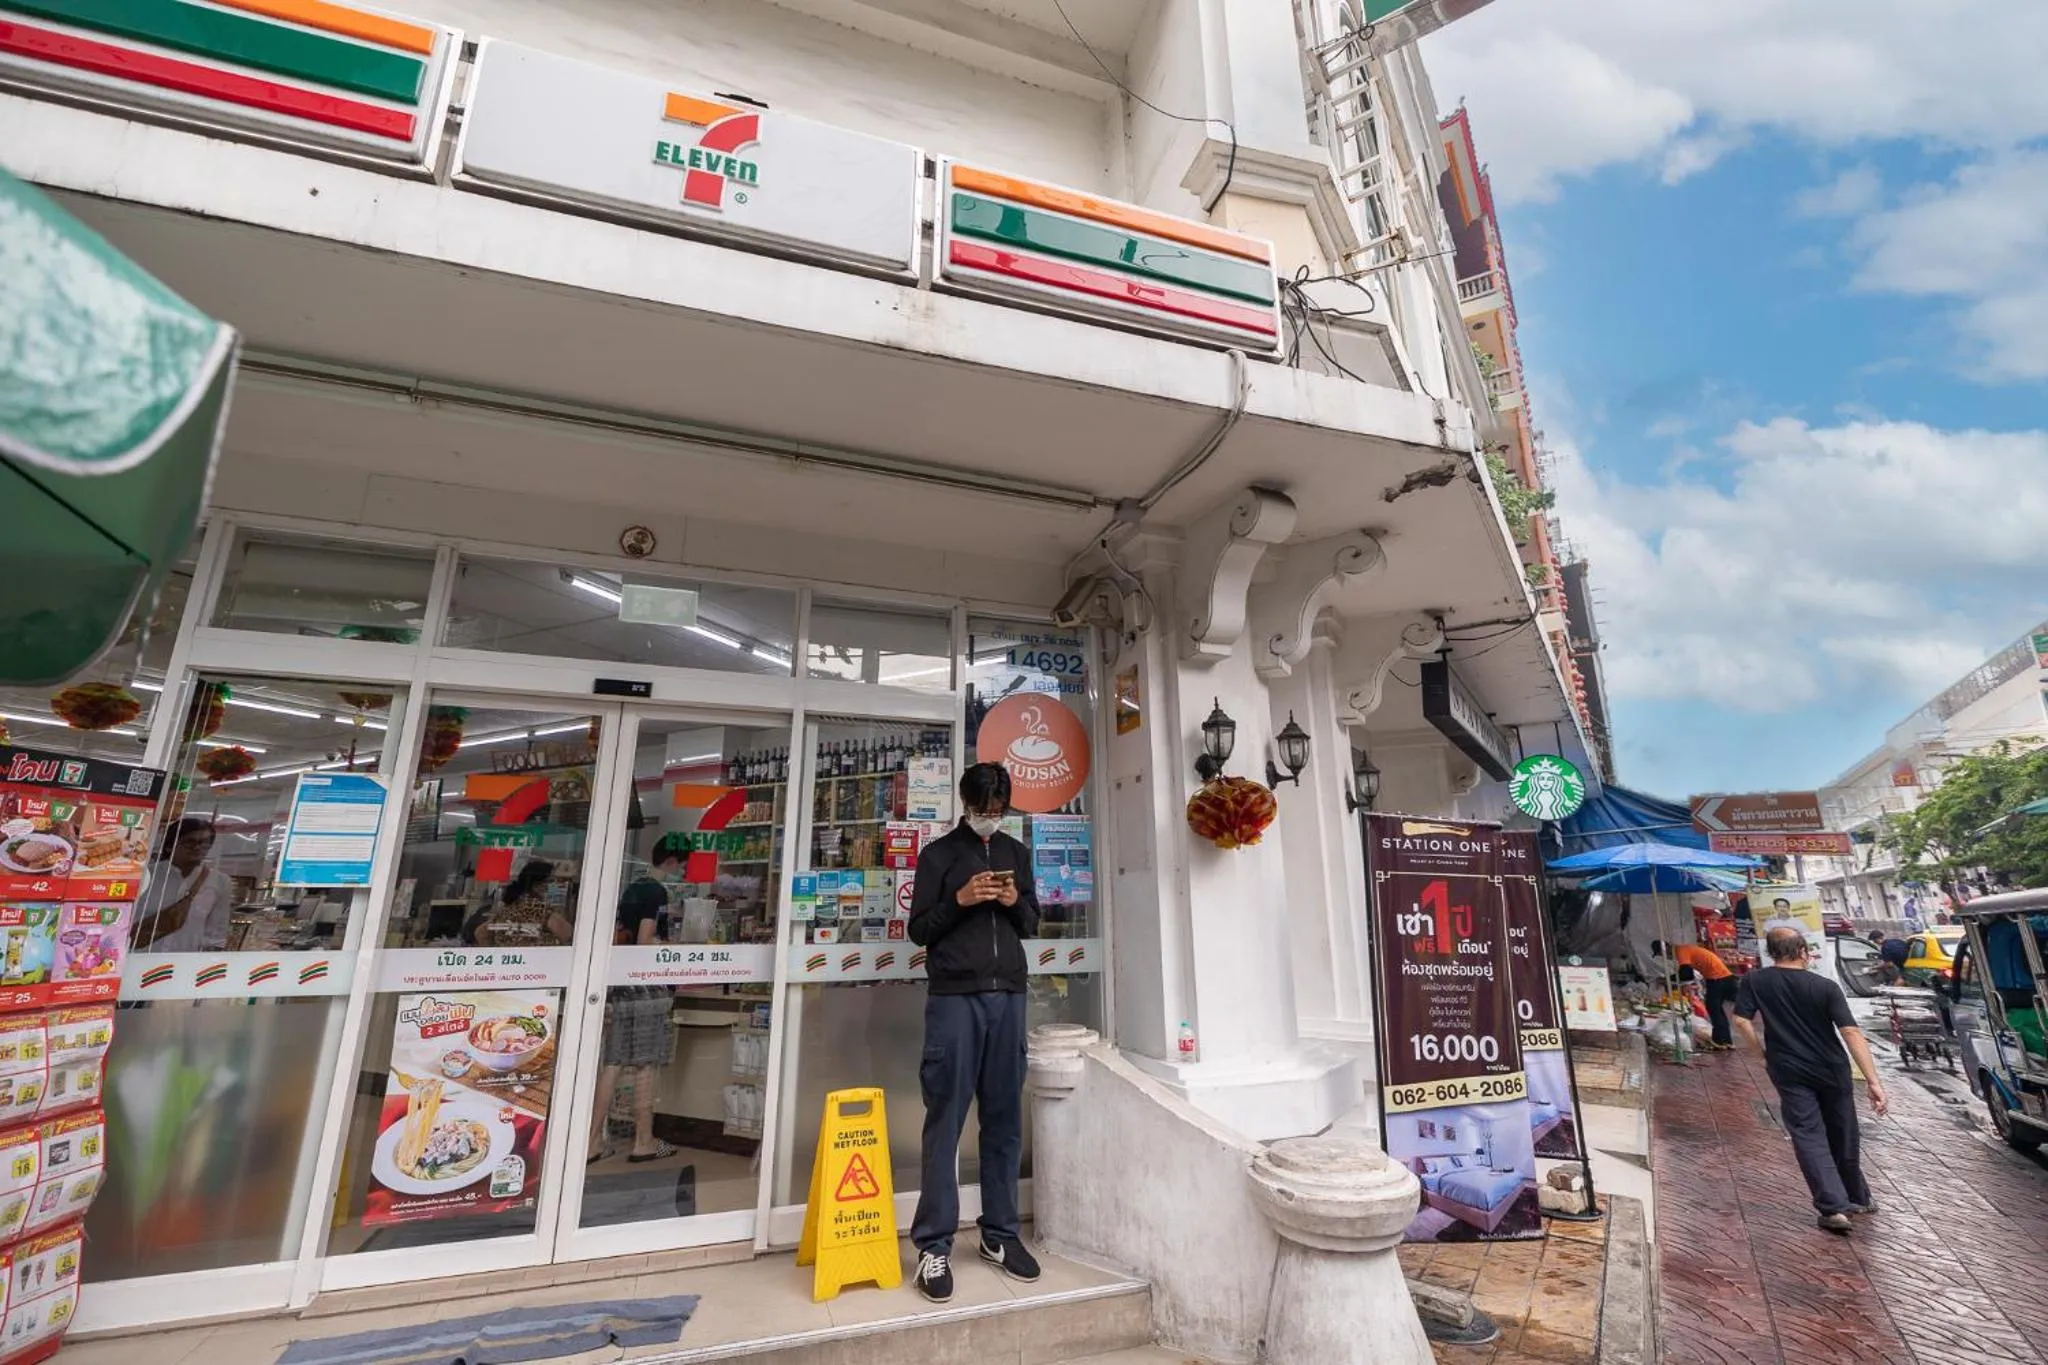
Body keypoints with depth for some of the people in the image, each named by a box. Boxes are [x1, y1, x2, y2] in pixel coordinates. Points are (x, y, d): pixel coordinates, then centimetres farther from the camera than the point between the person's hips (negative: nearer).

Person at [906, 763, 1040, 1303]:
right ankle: (934, 1244, 9)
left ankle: (1000, 1234, 21)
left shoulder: (1017, 853, 14)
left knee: (1005, 1119, 8)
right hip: (954, 998, -3)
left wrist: (1015, 903, -4)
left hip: (1008, 996, 4)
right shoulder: (937, 854, 2)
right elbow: (919, 930, 1)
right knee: (946, 1120, 0)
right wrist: (960, 900, -14)